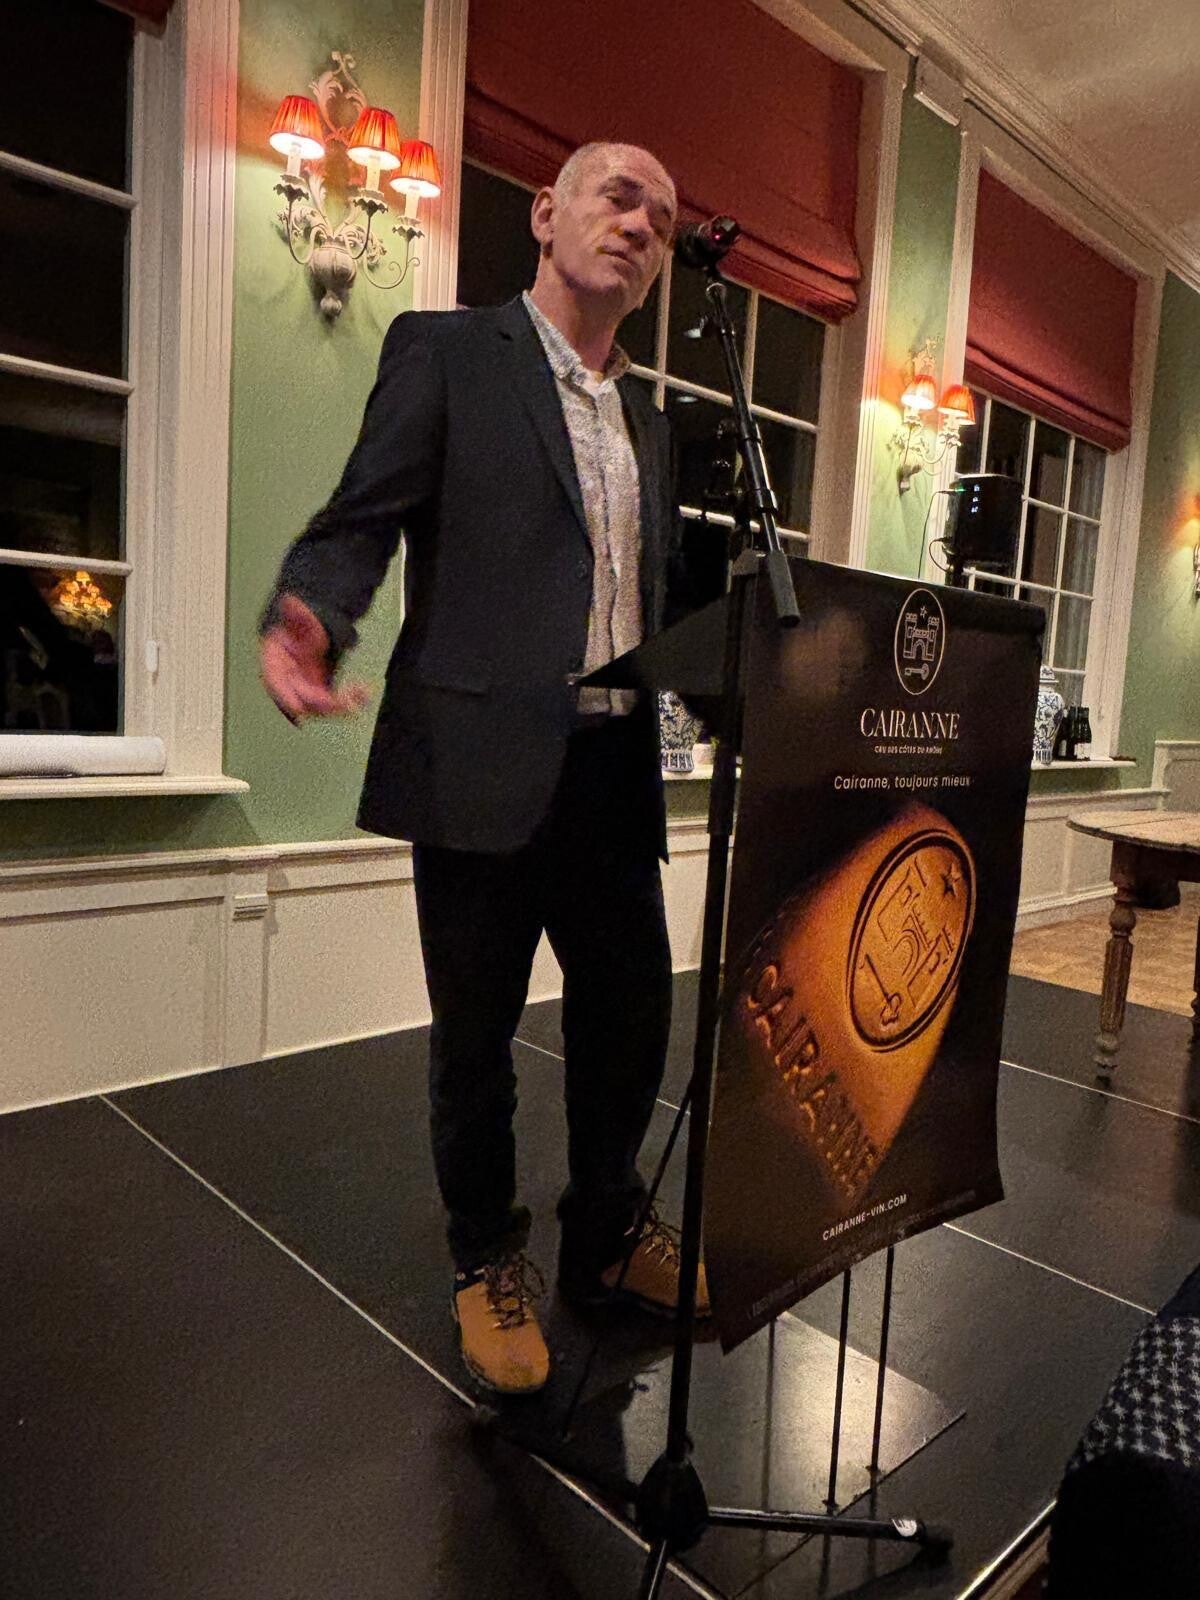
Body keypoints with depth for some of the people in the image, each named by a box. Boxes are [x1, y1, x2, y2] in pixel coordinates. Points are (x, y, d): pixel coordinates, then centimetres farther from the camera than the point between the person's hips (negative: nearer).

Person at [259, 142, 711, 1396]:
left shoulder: (649, 423, 20)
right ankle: (488, 1261, 32)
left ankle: (608, 1235, 37)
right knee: (476, 1034, 8)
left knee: (632, 1014, 13)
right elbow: (357, 523, -6)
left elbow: (669, 598, 18)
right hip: (484, 765, -5)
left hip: (617, 774, 6)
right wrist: (308, 620, -27)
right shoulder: (444, 351, 3)